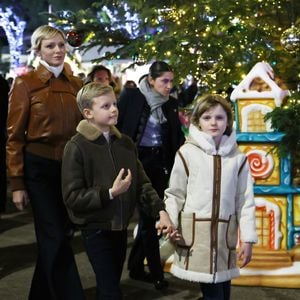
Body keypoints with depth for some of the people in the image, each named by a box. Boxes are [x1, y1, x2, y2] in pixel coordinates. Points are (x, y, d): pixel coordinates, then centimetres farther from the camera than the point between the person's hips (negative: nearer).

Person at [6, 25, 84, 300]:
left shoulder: (76, 84, 7)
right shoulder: (25, 83, -5)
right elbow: (15, 136, -5)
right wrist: (17, 183, -8)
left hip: (71, 167, 5)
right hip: (39, 168, -4)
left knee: (53, 237, 14)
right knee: (55, 237, -5)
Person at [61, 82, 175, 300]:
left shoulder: (125, 143, 5)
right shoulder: (76, 147, -14)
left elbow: (141, 183, 4)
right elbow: (72, 197, -16)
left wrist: (160, 210, -10)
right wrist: (110, 193, -23)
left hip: (121, 226, 6)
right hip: (96, 228, -6)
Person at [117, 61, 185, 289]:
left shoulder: (171, 103, 7)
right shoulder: (131, 96, -7)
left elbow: (177, 135, 10)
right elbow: (116, 126, -6)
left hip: (160, 163, 5)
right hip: (137, 161, -5)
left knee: (151, 214, 9)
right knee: (148, 214, -4)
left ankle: (136, 267, 24)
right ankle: (156, 272, 5)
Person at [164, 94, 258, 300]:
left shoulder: (237, 157, 4)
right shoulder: (187, 153, -5)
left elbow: (245, 199, 6)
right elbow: (175, 194, 1)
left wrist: (248, 238, 3)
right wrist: (168, 222, -13)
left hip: (225, 232, 3)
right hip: (195, 231, -3)